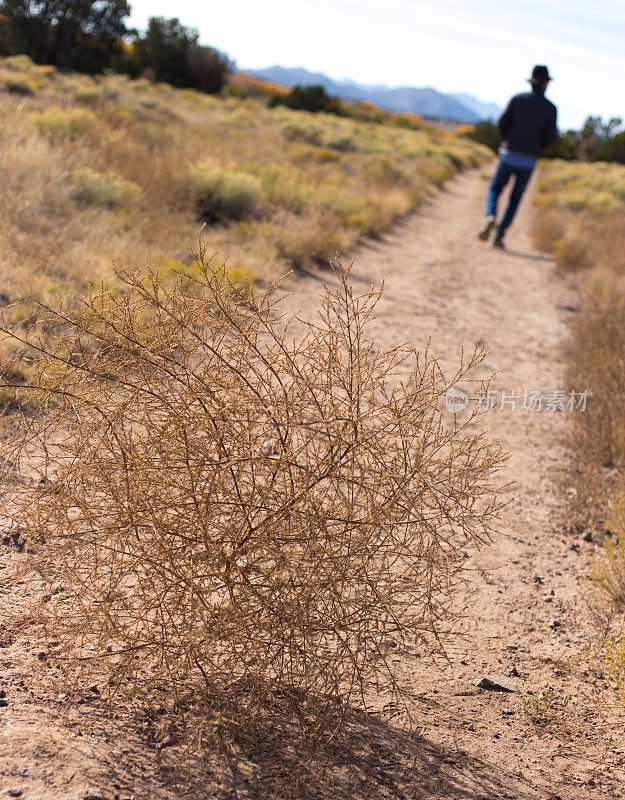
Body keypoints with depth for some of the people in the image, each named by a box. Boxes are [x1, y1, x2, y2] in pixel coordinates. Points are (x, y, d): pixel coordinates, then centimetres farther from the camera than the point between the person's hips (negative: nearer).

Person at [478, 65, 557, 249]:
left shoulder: (517, 99, -2)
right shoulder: (550, 108, -2)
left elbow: (502, 123, -5)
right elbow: (550, 138, -4)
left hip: (509, 156, 0)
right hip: (528, 160, 0)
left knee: (494, 191, 13)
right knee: (515, 199, 12)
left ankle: (490, 217, -18)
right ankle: (499, 236, 4)